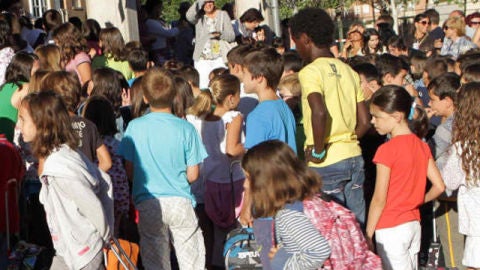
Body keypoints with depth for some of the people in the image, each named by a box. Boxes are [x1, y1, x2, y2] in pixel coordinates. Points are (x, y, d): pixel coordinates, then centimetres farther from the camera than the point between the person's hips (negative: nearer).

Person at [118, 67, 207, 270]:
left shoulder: (135, 127, -5)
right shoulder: (186, 129, -6)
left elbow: (129, 171, 0)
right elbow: (192, 175, -1)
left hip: (148, 205, 1)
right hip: (180, 201, -1)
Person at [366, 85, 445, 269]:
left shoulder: (387, 150, -17)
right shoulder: (422, 146, 4)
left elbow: (379, 200, -15)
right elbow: (439, 186, 3)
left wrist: (367, 235, -9)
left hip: (391, 229, -8)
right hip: (414, 225, 8)